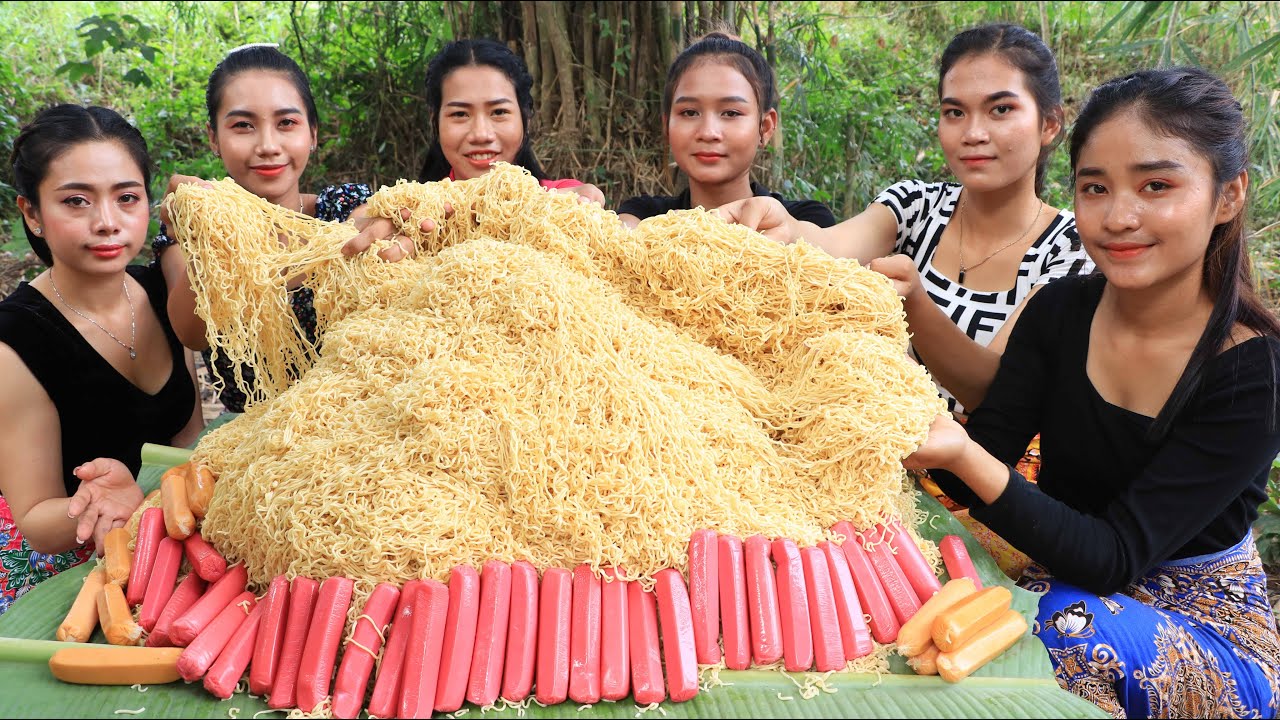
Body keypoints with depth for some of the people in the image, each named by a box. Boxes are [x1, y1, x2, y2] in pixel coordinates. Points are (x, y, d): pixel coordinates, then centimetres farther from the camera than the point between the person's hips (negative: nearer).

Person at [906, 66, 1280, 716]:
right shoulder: (1058, 313, -5)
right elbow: (986, 458, -10)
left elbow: (1115, 557, -24)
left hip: (1209, 630, -3)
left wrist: (966, 458, -39)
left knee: (1077, 627, -34)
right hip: (1063, 584, 3)